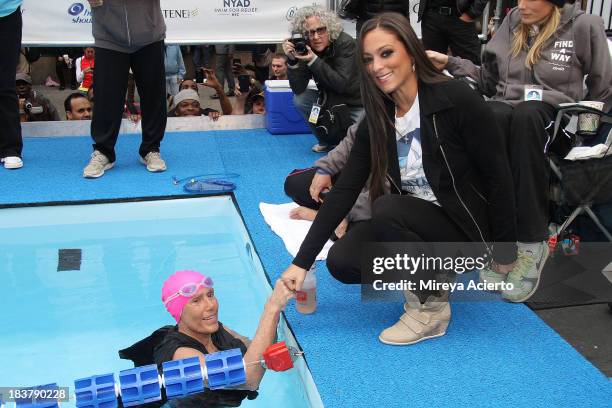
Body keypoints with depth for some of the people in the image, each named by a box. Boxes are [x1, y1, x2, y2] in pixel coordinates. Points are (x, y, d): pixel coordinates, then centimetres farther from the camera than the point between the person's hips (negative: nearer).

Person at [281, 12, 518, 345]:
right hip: (412, 224, 6)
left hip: (464, 223, -5)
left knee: (387, 208, -31)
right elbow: (344, 190, -6)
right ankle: (423, 275, 9)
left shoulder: (457, 100, -19)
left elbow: (498, 176, -14)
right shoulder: (376, 119, -2)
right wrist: (302, 261, -10)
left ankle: (432, 307, -11)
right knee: (341, 262, -15)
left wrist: (504, 252, -9)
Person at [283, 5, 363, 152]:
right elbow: (298, 89, -16)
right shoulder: (306, 48, -11)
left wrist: (314, 60, -37)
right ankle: (326, 141, 1)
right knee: (300, 99, -18)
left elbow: (340, 84, -30)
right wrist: (292, 60, -30)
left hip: (356, 105, -4)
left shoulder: (345, 43, -23)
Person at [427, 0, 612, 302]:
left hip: (553, 120, -3)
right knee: (489, 117, -36)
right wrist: (449, 63, 10)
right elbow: (489, 80, 21)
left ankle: (531, 243, -38)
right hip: (504, 111, 3)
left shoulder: (584, 26, 3)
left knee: (527, 114, -40)